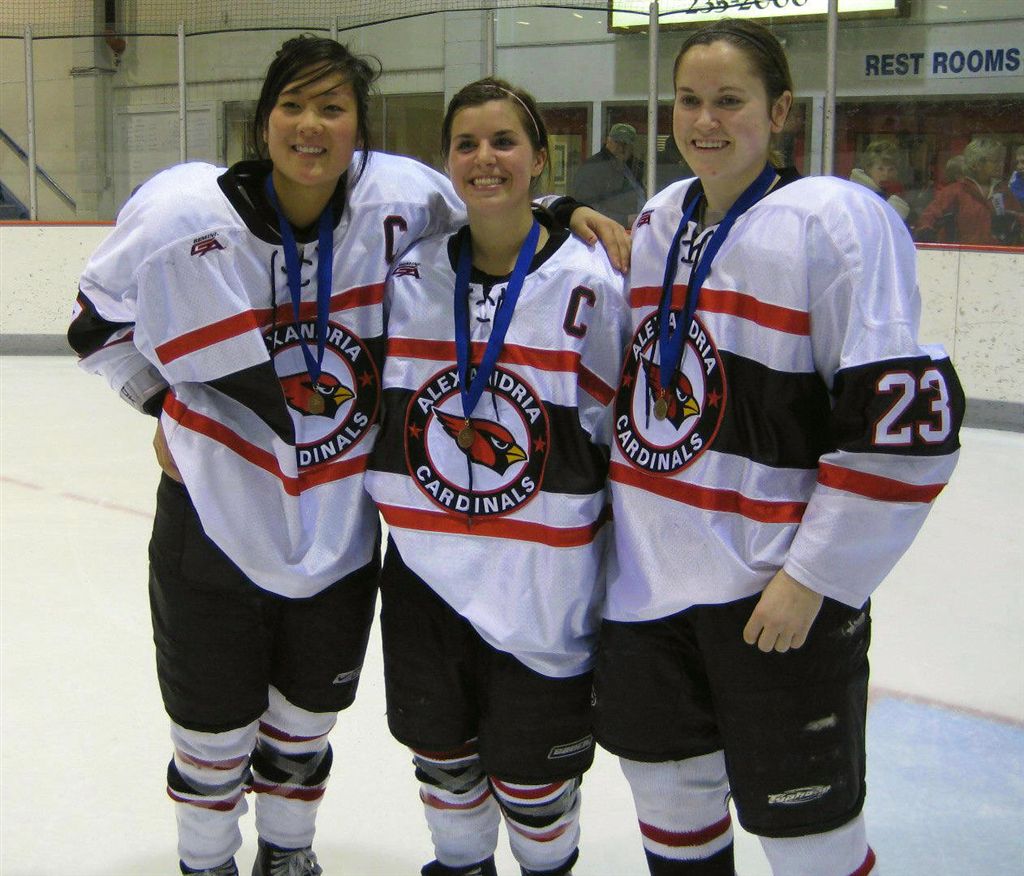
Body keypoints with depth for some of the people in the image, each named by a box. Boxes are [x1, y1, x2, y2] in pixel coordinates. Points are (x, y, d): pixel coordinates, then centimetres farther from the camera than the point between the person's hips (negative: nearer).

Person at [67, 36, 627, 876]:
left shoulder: (398, 201, -13)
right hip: (214, 523, -2)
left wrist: (564, 212, -8)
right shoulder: (185, 214, -16)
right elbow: (101, 318, 2)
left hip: (342, 532, 2)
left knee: (307, 721, 23)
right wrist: (166, 402, -2)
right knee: (216, 733, 14)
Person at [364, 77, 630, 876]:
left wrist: (620, 577, -2)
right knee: (442, 753, 19)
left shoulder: (589, 284, -10)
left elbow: (615, 434, -5)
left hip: (543, 579, -3)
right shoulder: (409, 275, -1)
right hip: (425, 570, 4)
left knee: (532, 774, 11)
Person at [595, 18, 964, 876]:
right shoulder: (654, 224, 8)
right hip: (647, 573, 7)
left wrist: (813, 576, -17)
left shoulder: (838, 219, -14)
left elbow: (903, 418, -17)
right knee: (667, 780, 20)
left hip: (778, 588, -6)